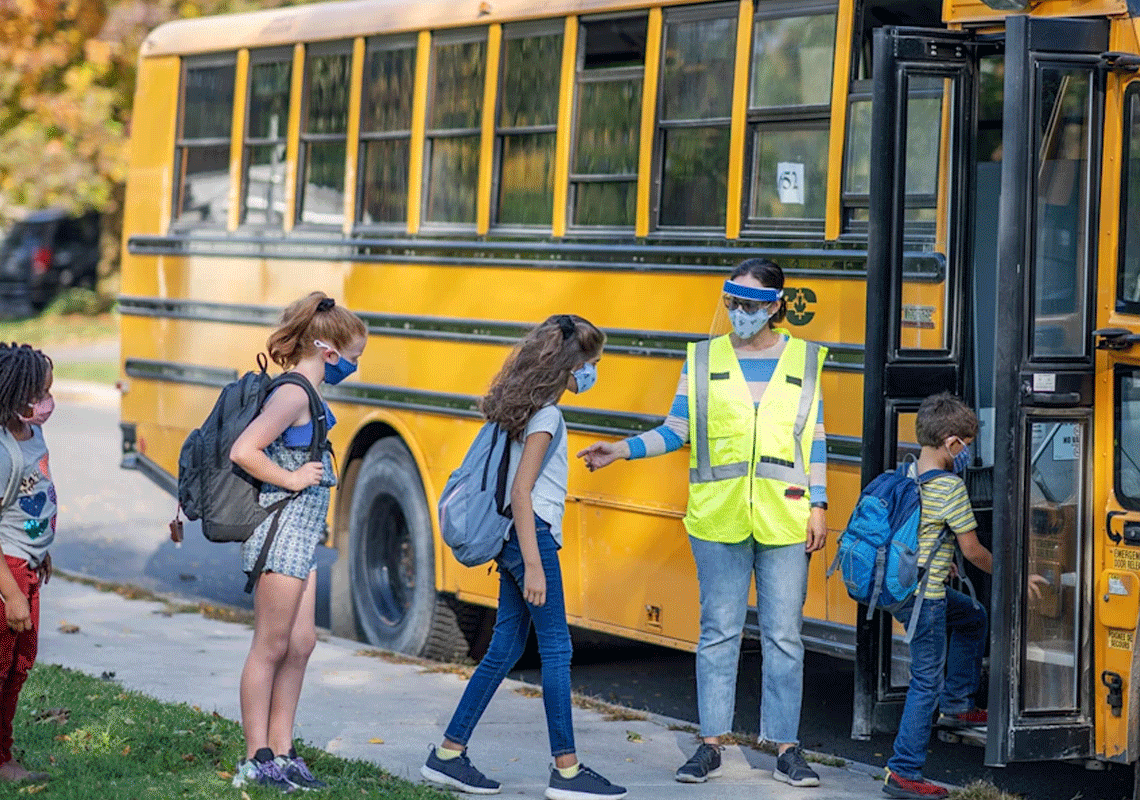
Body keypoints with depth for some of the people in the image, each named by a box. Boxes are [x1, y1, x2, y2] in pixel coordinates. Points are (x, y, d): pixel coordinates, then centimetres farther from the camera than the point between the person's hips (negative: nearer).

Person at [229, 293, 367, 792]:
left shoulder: (305, 392, 12)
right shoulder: (294, 394, -18)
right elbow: (243, 451, -27)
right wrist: (290, 479, -18)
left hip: (301, 535, 10)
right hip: (282, 531, -10)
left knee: (301, 642, 11)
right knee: (271, 647, -2)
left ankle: (281, 752, 17)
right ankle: (256, 760, 5)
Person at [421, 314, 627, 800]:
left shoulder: (529, 406, 13)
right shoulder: (546, 416, -15)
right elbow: (521, 491, -19)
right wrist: (533, 565, -21)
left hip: (514, 538, 9)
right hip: (531, 537, -9)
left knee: (505, 648, 12)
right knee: (556, 649, -4)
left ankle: (448, 754, 14)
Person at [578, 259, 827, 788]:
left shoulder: (804, 361, 6)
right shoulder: (704, 359, 6)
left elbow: (815, 441, 7)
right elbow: (676, 430, 7)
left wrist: (818, 506, 2)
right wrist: (622, 450, -5)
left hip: (784, 521, 0)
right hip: (717, 520, 0)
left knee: (784, 635, 3)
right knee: (718, 631, 4)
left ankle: (786, 749, 8)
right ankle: (711, 744, 11)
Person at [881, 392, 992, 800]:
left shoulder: (907, 474, 6)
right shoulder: (951, 488, -17)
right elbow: (972, 550, -12)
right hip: (925, 597, -9)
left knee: (973, 615, 29)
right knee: (926, 680, -2)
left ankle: (956, 704, 31)